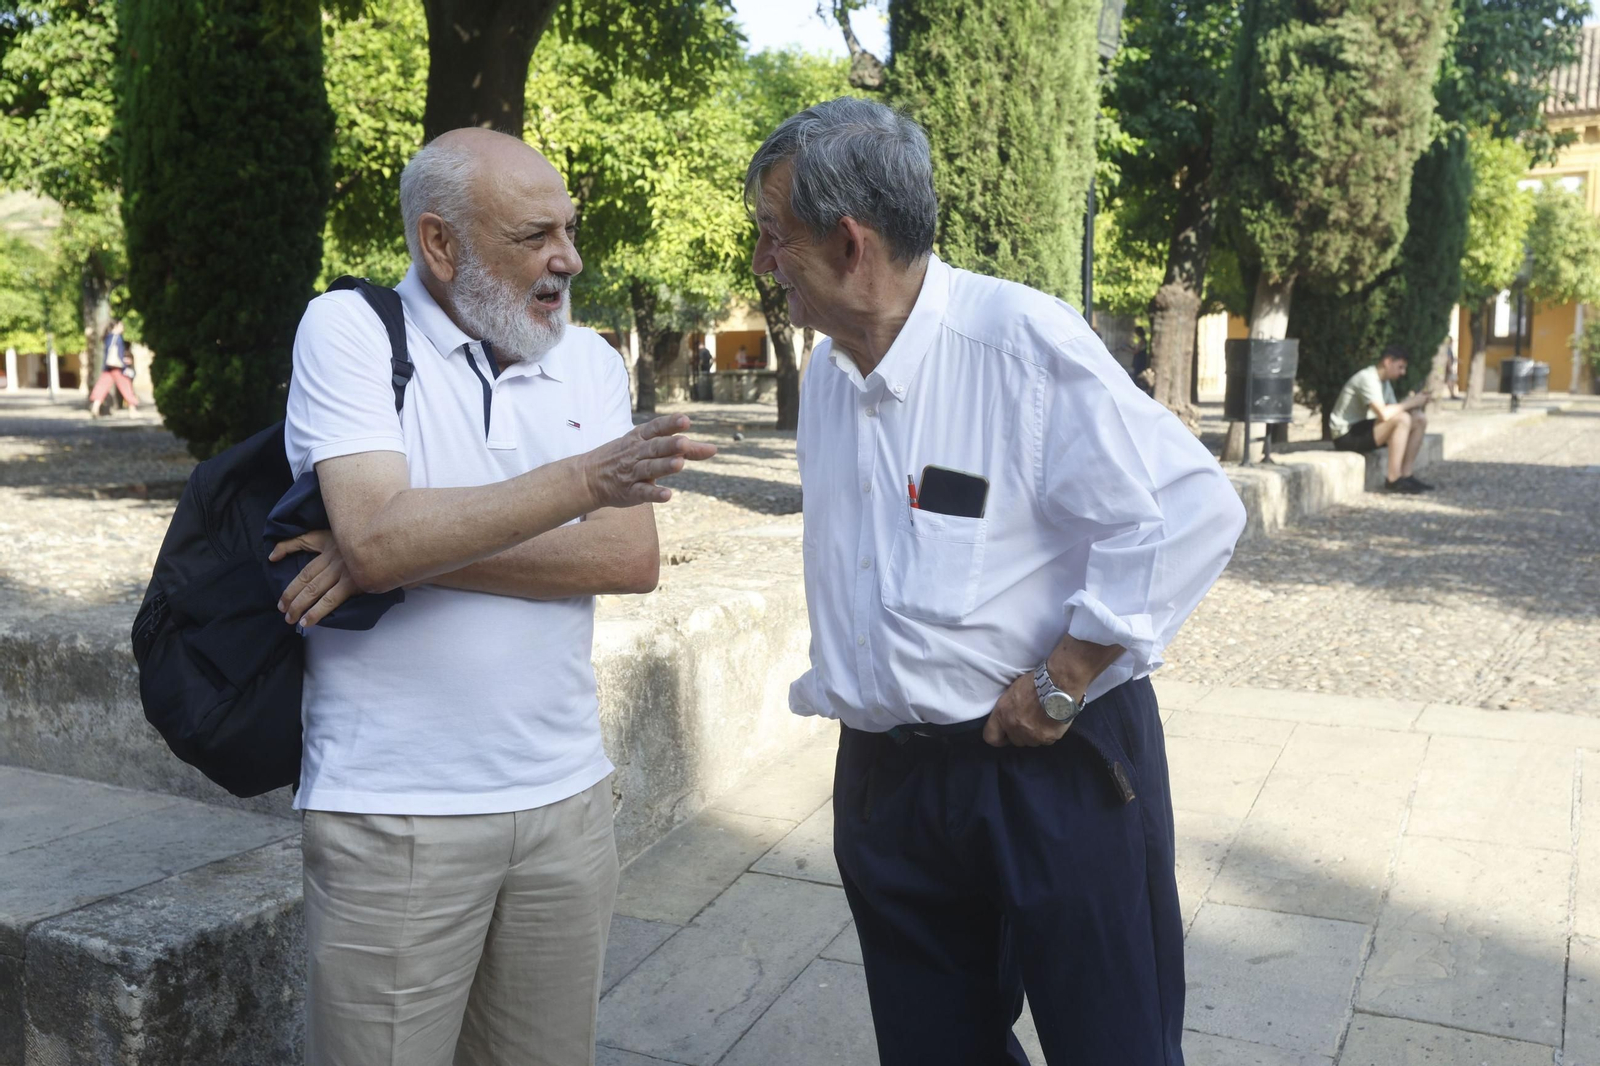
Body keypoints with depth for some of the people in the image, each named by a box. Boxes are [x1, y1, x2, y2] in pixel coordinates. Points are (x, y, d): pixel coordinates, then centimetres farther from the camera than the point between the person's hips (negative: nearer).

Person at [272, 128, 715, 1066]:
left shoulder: (591, 360, 6)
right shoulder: (349, 330, -5)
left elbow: (632, 558, -8)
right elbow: (378, 540, -20)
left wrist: (426, 551, -16)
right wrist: (583, 479, -23)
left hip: (567, 799, 4)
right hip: (396, 811, -3)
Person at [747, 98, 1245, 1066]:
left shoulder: (1023, 341, -17)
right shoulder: (827, 375, 7)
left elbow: (1191, 514, -20)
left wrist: (1058, 686, -18)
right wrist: (837, 687, 14)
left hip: (1053, 768, -6)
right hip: (883, 781, 7)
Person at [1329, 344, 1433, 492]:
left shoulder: (1385, 382, 14)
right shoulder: (1368, 379, -19)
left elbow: (1394, 410, 10)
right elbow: (1384, 414, -30)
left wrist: (1416, 401, -6)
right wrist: (1410, 403, -18)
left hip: (1364, 428, 10)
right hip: (1347, 436, -10)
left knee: (1420, 420, 1)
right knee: (1402, 419, -27)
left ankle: (1406, 475, -1)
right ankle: (1393, 480, -24)